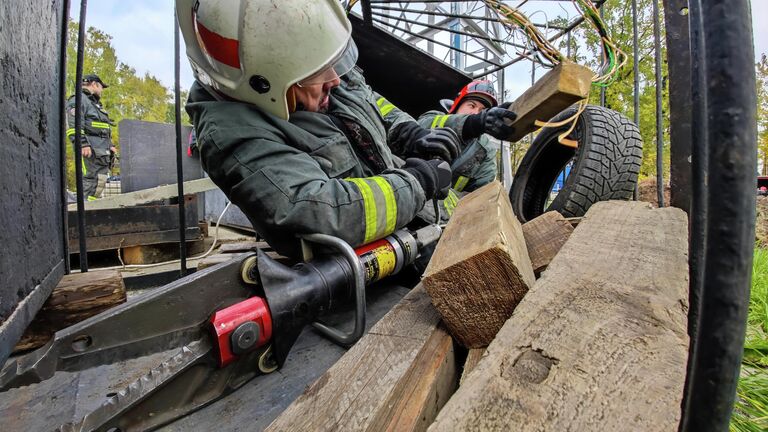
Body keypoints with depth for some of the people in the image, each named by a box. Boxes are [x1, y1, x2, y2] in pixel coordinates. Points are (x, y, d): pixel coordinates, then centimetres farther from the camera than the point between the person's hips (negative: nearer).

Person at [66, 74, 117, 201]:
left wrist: (111, 145, 21)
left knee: (100, 181, 7)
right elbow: (73, 125, -14)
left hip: (103, 152, 9)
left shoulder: (96, 104, 30)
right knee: (89, 181, -15)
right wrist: (83, 144, -23)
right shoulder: (79, 100, 0)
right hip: (90, 151, -9)